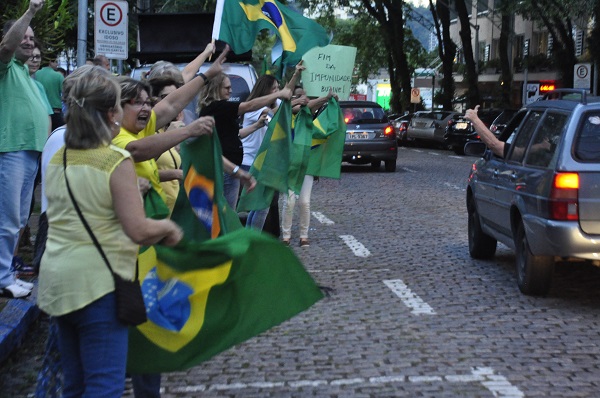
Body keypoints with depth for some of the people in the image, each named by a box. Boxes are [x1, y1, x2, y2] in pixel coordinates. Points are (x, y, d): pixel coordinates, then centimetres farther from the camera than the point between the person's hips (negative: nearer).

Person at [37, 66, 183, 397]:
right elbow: (139, 231, -19)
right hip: (98, 282, -8)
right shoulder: (117, 161, -14)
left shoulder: (58, 159, 8)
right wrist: (169, 227, 0)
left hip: (57, 279, 8)